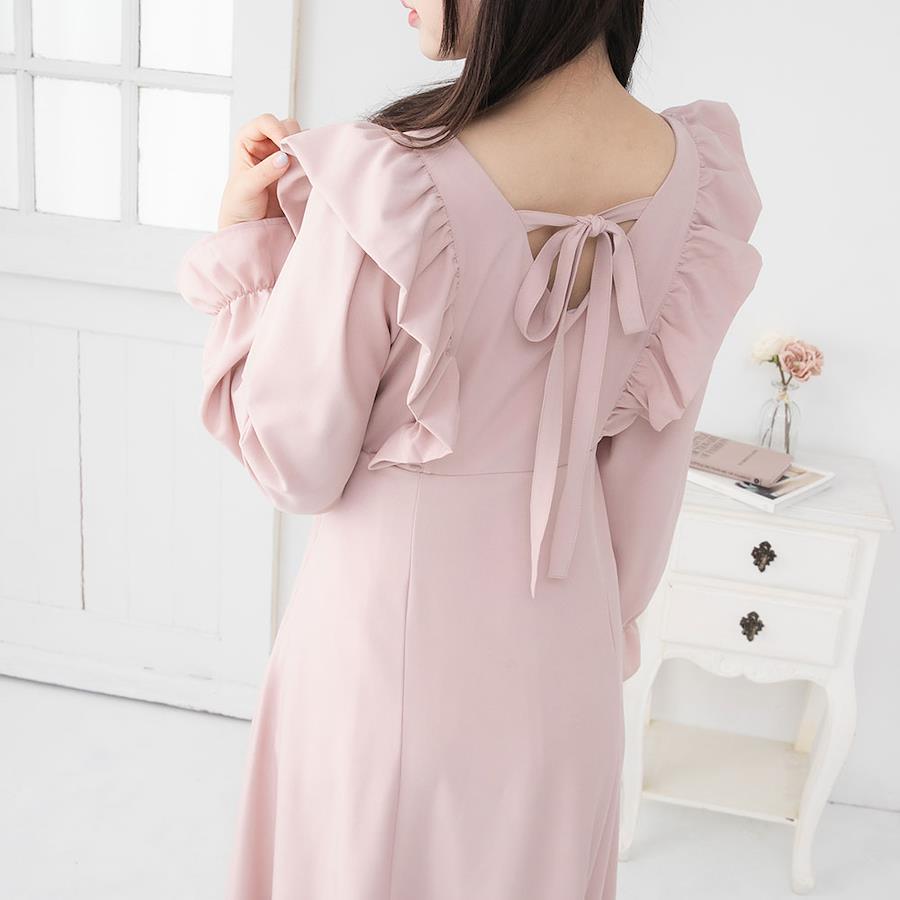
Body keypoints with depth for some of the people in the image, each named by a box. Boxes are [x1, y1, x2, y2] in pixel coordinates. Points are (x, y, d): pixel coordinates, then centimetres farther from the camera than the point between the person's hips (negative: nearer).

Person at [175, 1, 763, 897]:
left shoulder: (387, 184, -27)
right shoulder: (701, 169, -11)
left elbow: (297, 467, -15)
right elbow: (651, 455, 0)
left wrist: (243, 244, -8)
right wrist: (609, 617, 14)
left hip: (397, 615, -4)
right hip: (566, 633, 5)